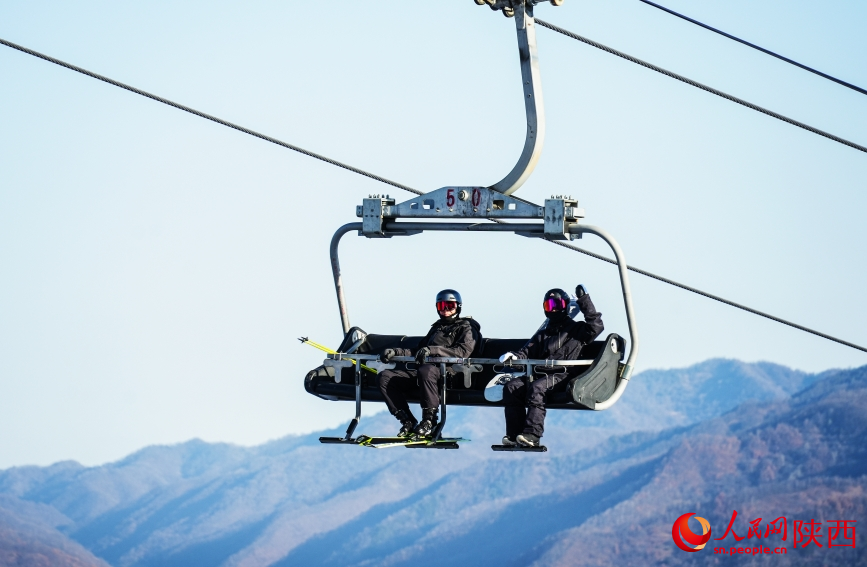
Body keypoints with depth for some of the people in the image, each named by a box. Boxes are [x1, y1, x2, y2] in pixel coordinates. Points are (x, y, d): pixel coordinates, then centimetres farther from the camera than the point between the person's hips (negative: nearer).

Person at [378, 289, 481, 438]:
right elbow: (417, 352, 30)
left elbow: (462, 352, -9)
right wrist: (395, 352, 12)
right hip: (422, 368, 7)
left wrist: (433, 350, -21)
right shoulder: (437, 327, 33)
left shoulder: (466, 328, 11)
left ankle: (429, 421, -30)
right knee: (385, 377, -13)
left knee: (425, 371, -42)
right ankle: (408, 422, -17)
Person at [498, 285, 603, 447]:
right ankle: (514, 435, -25)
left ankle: (532, 435, -42)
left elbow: (596, 326, -5)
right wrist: (514, 357, -4)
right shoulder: (542, 334, 30)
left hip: (562, 375, -6)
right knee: (511, 387, -17)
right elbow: (527, 352, 20)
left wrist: (584, 300, -6)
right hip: (539, 373, 6)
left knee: (536, 387, -34)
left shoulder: (576, 330, 13)